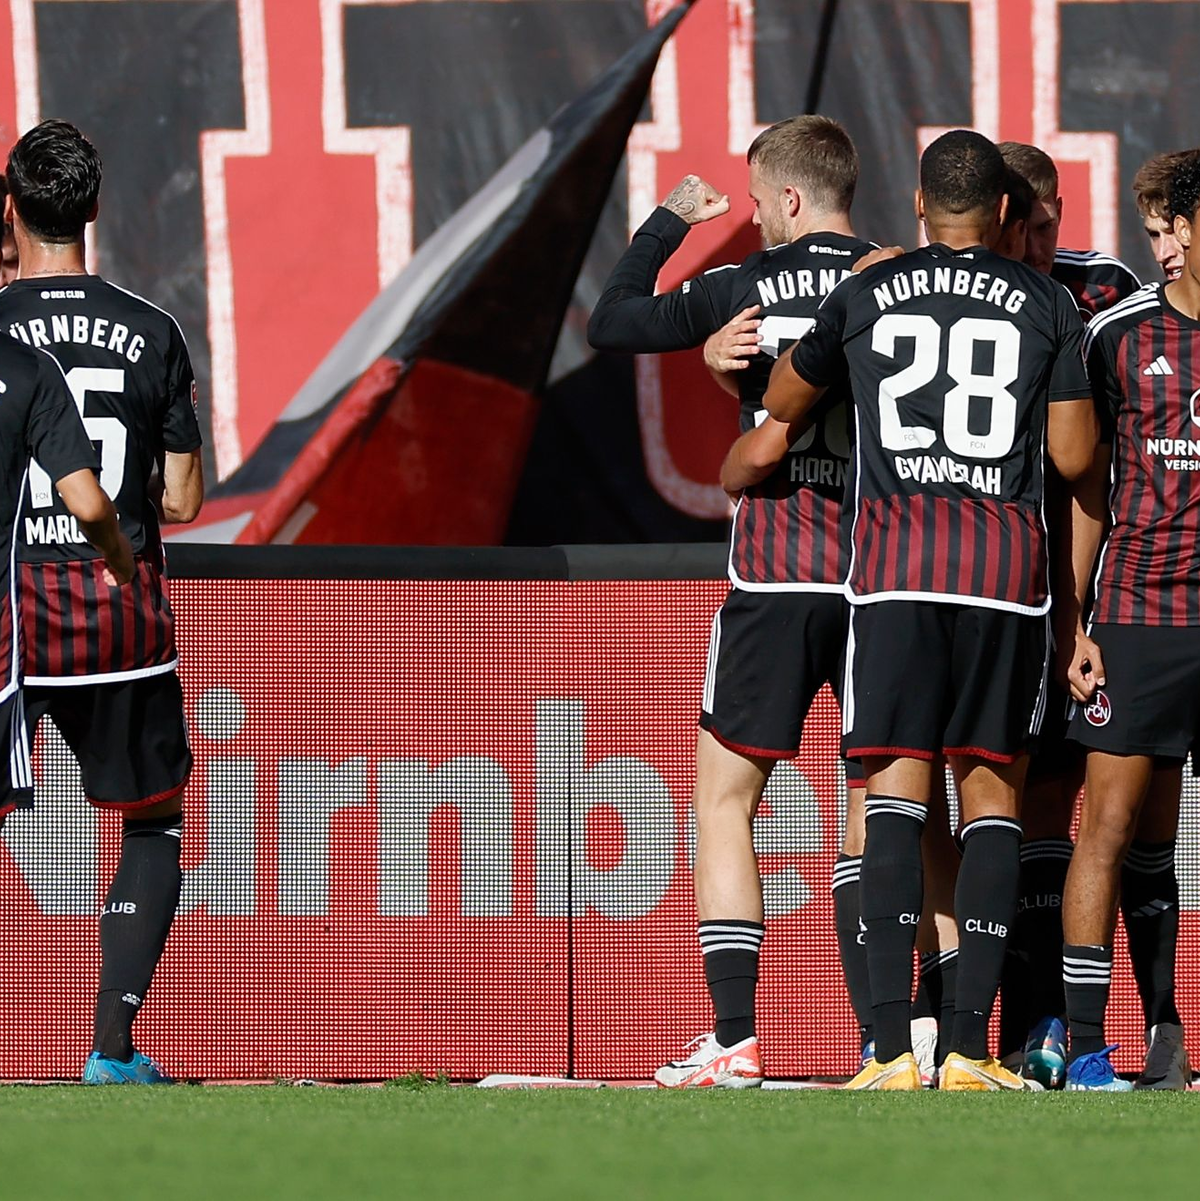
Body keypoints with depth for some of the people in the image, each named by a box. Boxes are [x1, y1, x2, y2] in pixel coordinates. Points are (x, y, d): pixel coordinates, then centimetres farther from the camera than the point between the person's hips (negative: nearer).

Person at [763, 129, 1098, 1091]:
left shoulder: (865, 297, 9)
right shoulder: (1048, 306, 6)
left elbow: (783, 406, 23)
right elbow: (1074, 460, 5)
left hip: (896, 555, 0)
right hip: (1009, 559, 0)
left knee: (896, 788, -1)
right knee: (992, 794, 3)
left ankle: (893, 1047, -12)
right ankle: (972, 1049, -4)